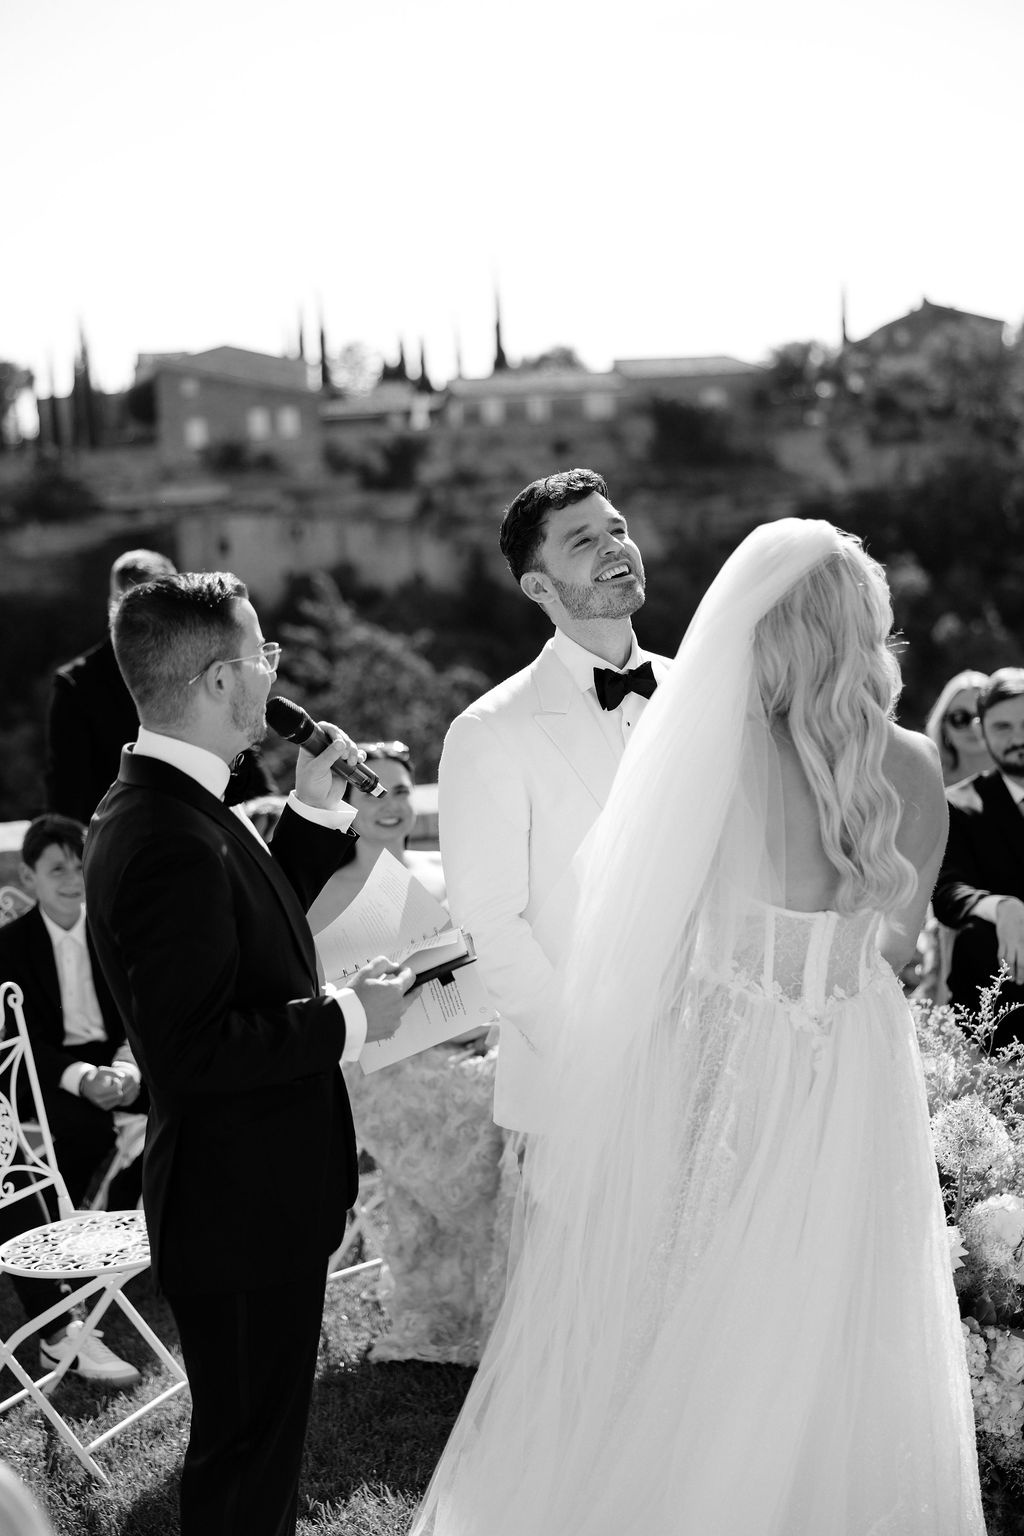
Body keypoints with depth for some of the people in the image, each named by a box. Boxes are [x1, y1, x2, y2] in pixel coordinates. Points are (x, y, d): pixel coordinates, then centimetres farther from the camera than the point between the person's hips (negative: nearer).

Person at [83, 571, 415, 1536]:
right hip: (243, 1207, -10)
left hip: (248, 1193, 10)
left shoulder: (159, 806, 5)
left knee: (259, 1429, 26)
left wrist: (314, 812, 8)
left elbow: (249, 941, 16)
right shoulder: (172, 842, -28)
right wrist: (349, 1019, -21)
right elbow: (192, 1054, -30)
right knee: (245, 1452, 8)